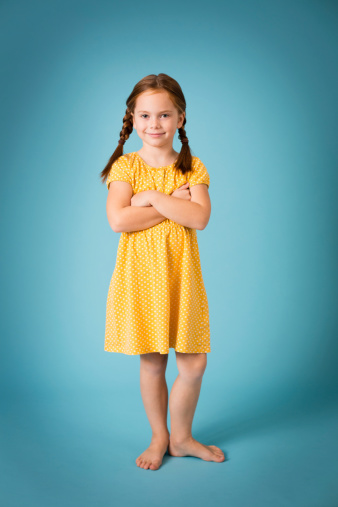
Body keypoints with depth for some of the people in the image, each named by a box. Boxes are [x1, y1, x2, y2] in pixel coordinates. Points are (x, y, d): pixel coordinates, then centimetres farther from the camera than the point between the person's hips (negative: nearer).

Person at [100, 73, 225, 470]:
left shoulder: (193, 168, 4)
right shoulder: (125, 166, -1)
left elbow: (200, 218, -13)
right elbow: (118, 220, -17)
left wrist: (152, 197, -16)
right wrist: (174, 205, -14)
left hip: (180, 274, 2)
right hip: (140, 274, -2)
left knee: (194, 364, 5)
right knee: (151, 363, 9)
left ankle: (181, 437, 29)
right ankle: (159, 437, 30)